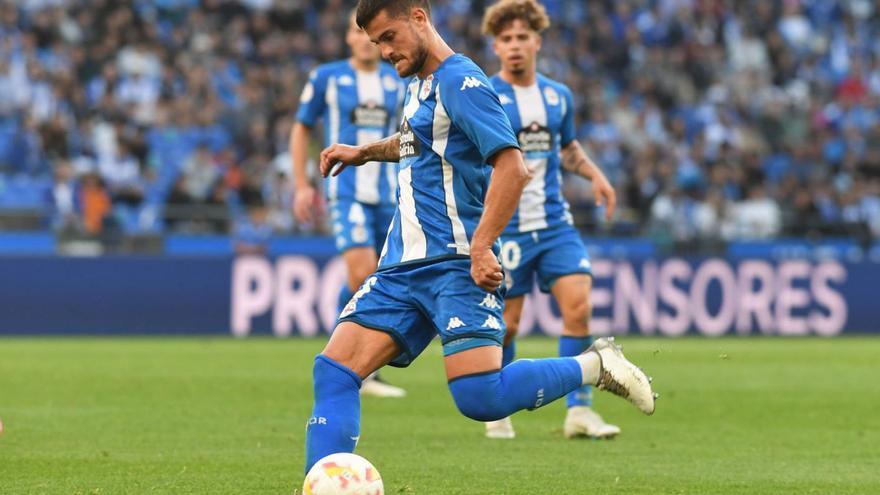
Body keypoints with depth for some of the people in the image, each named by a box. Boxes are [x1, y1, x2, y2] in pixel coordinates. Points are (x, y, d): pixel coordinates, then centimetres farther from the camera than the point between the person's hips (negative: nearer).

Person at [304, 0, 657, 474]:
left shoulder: (460, 81, -10)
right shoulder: (417, 85, 19)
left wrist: (480, 247, -25)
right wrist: (364, 152, 33)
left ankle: (594, 366, 2)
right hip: (402, 266, 9)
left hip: (456, 266, -9)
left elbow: (511, 166, -19)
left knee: (479, 396, -20)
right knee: (333, 372, -6)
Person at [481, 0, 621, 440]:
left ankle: (579, 410, -6)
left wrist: (595, 175, 10)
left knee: (578, 304, -11)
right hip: (504, 227, -4)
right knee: (505, 325, -1)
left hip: (555, 223, 4)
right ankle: (498, 411, 20)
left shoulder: (558, 96, 10)